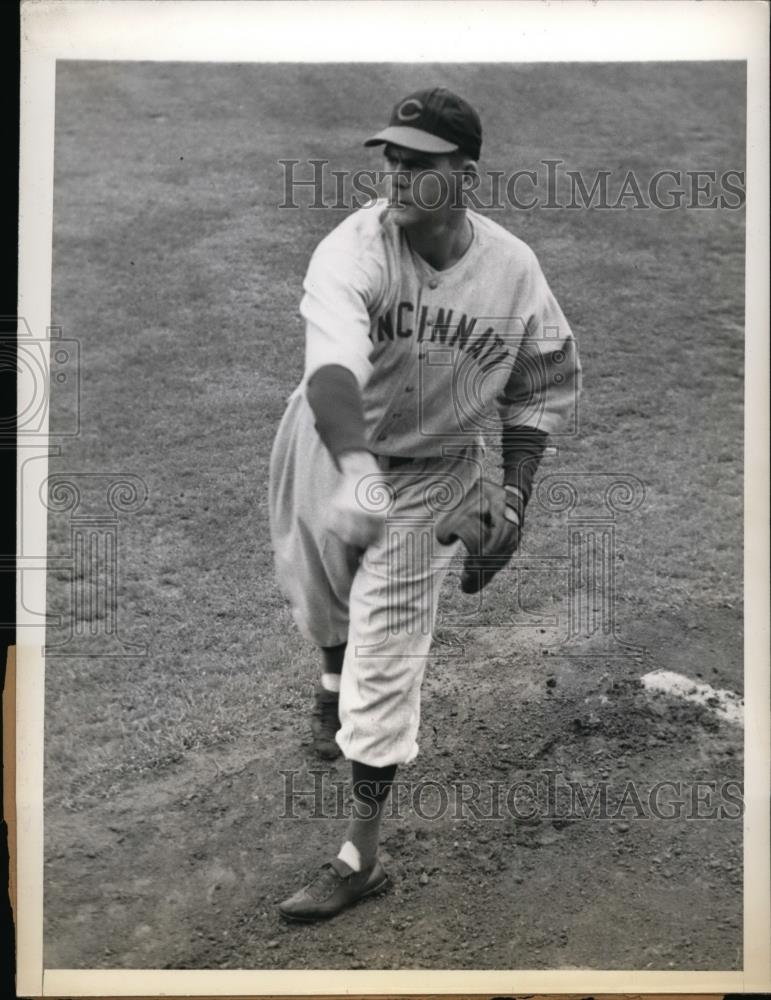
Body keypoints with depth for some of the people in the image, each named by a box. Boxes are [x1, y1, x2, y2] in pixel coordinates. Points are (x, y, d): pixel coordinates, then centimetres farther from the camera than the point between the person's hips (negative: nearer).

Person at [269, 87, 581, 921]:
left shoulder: (513, 271, -18)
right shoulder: (352, 250, -28)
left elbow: (544, 385, 0)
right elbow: (332, 365, -47)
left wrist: (515, 489, -8)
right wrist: (355, 468, -64)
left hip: (433, 472, -1)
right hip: (331, 447, 1)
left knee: (386, 654, -3)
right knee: (315, 596, 24)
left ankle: (361, 853, 8)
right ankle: (333, 673, 63)